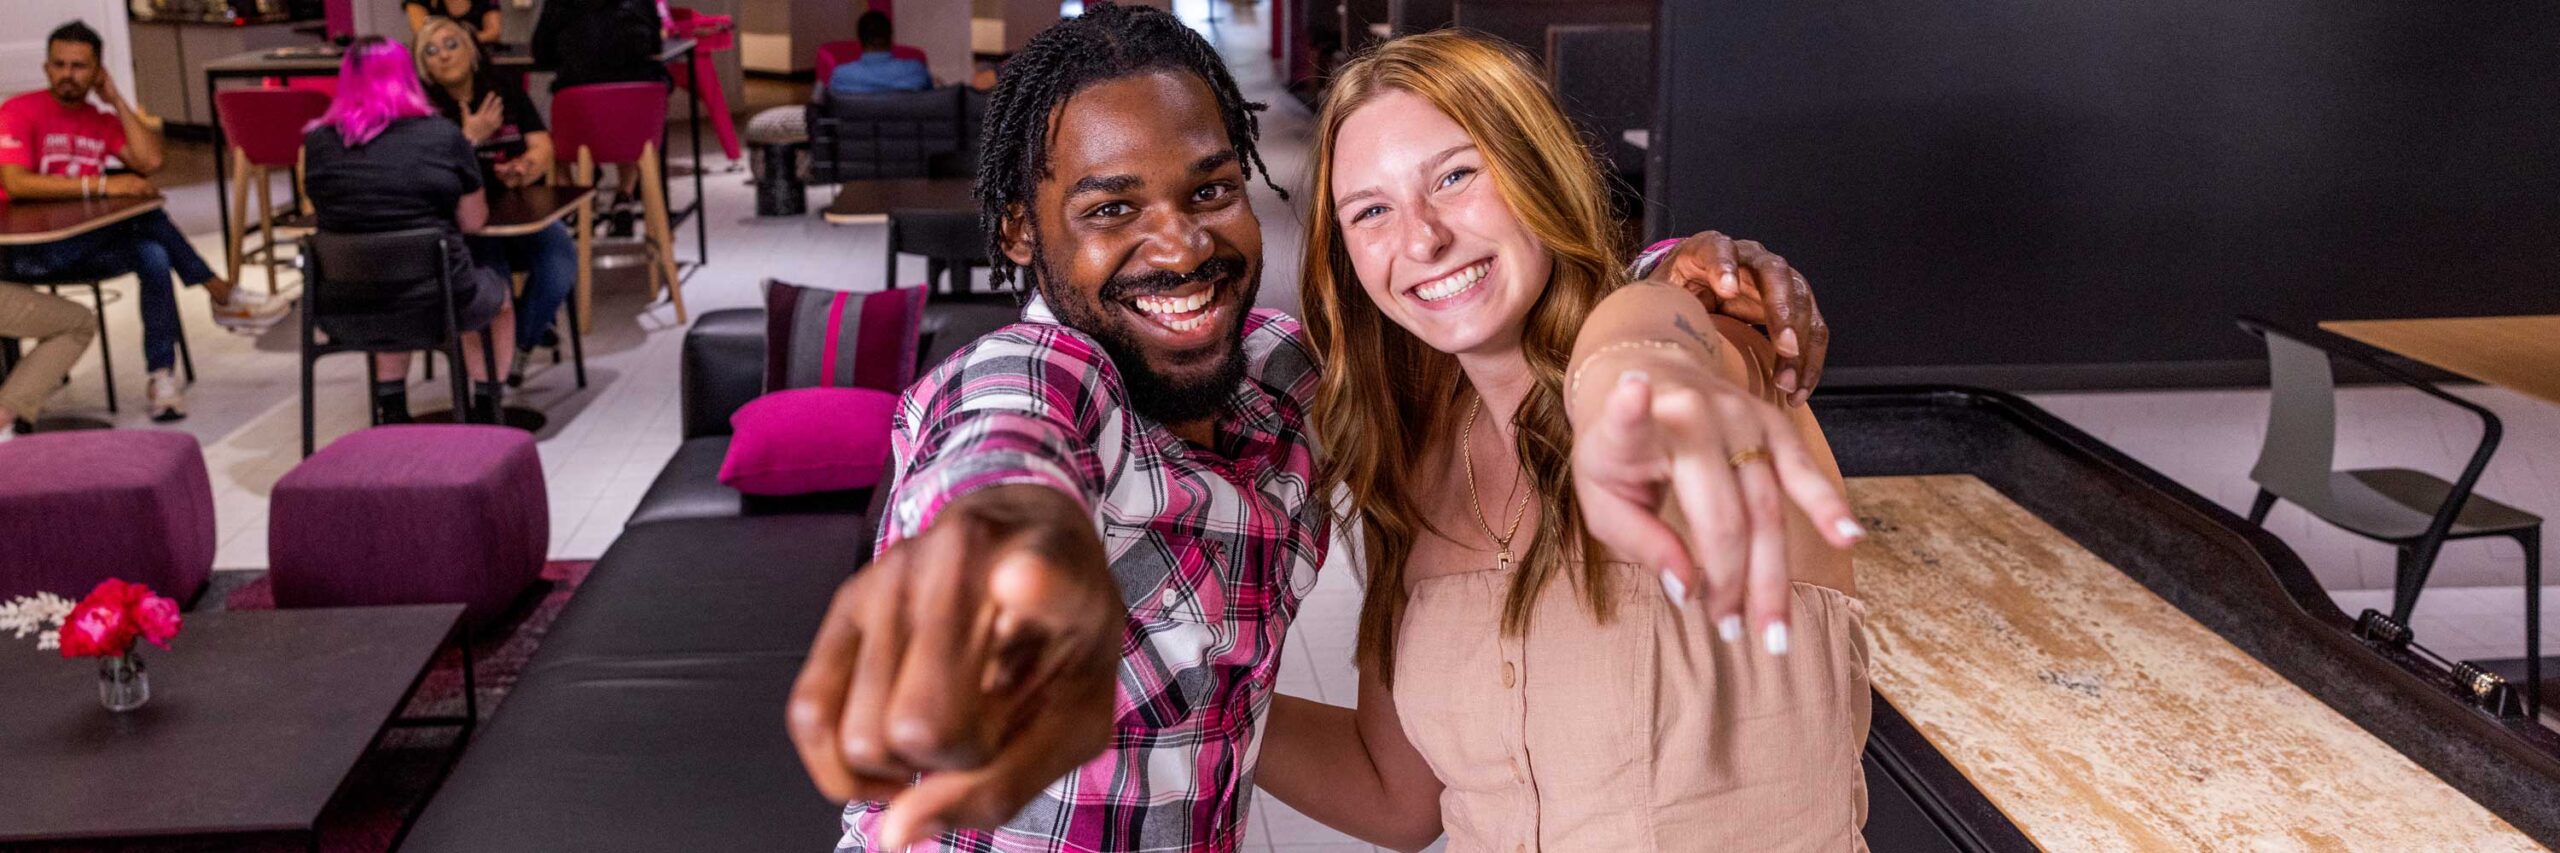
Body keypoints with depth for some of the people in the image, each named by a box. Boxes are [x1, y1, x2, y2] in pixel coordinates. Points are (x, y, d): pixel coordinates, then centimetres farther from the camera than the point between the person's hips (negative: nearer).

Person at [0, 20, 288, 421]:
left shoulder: (102, 120, 12)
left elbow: (149, 162, -6)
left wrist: (116, 99, -1)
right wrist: (101, 185, -28)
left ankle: (163, 377, -22)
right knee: (144, 214, -23)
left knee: (153, 255, -24)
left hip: (84, 248, 6)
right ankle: (224, 297, -10)